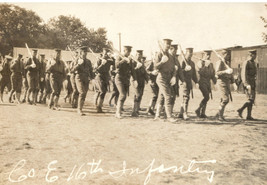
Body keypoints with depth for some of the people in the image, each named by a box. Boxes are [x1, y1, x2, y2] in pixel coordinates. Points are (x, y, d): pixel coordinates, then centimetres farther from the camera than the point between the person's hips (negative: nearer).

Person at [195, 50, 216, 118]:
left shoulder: (211, 64, 17)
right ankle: (198, 110, -4)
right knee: (206, 97, -17)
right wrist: (206, 65, -23)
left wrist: (214, 79, 6)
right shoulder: (200, 62, -4)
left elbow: (212, 74, 23)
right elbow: (200, 72, -18)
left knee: (206, 98, 4)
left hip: (208, 83, 7)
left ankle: (203, 113, 9)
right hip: (202, 82, -7)